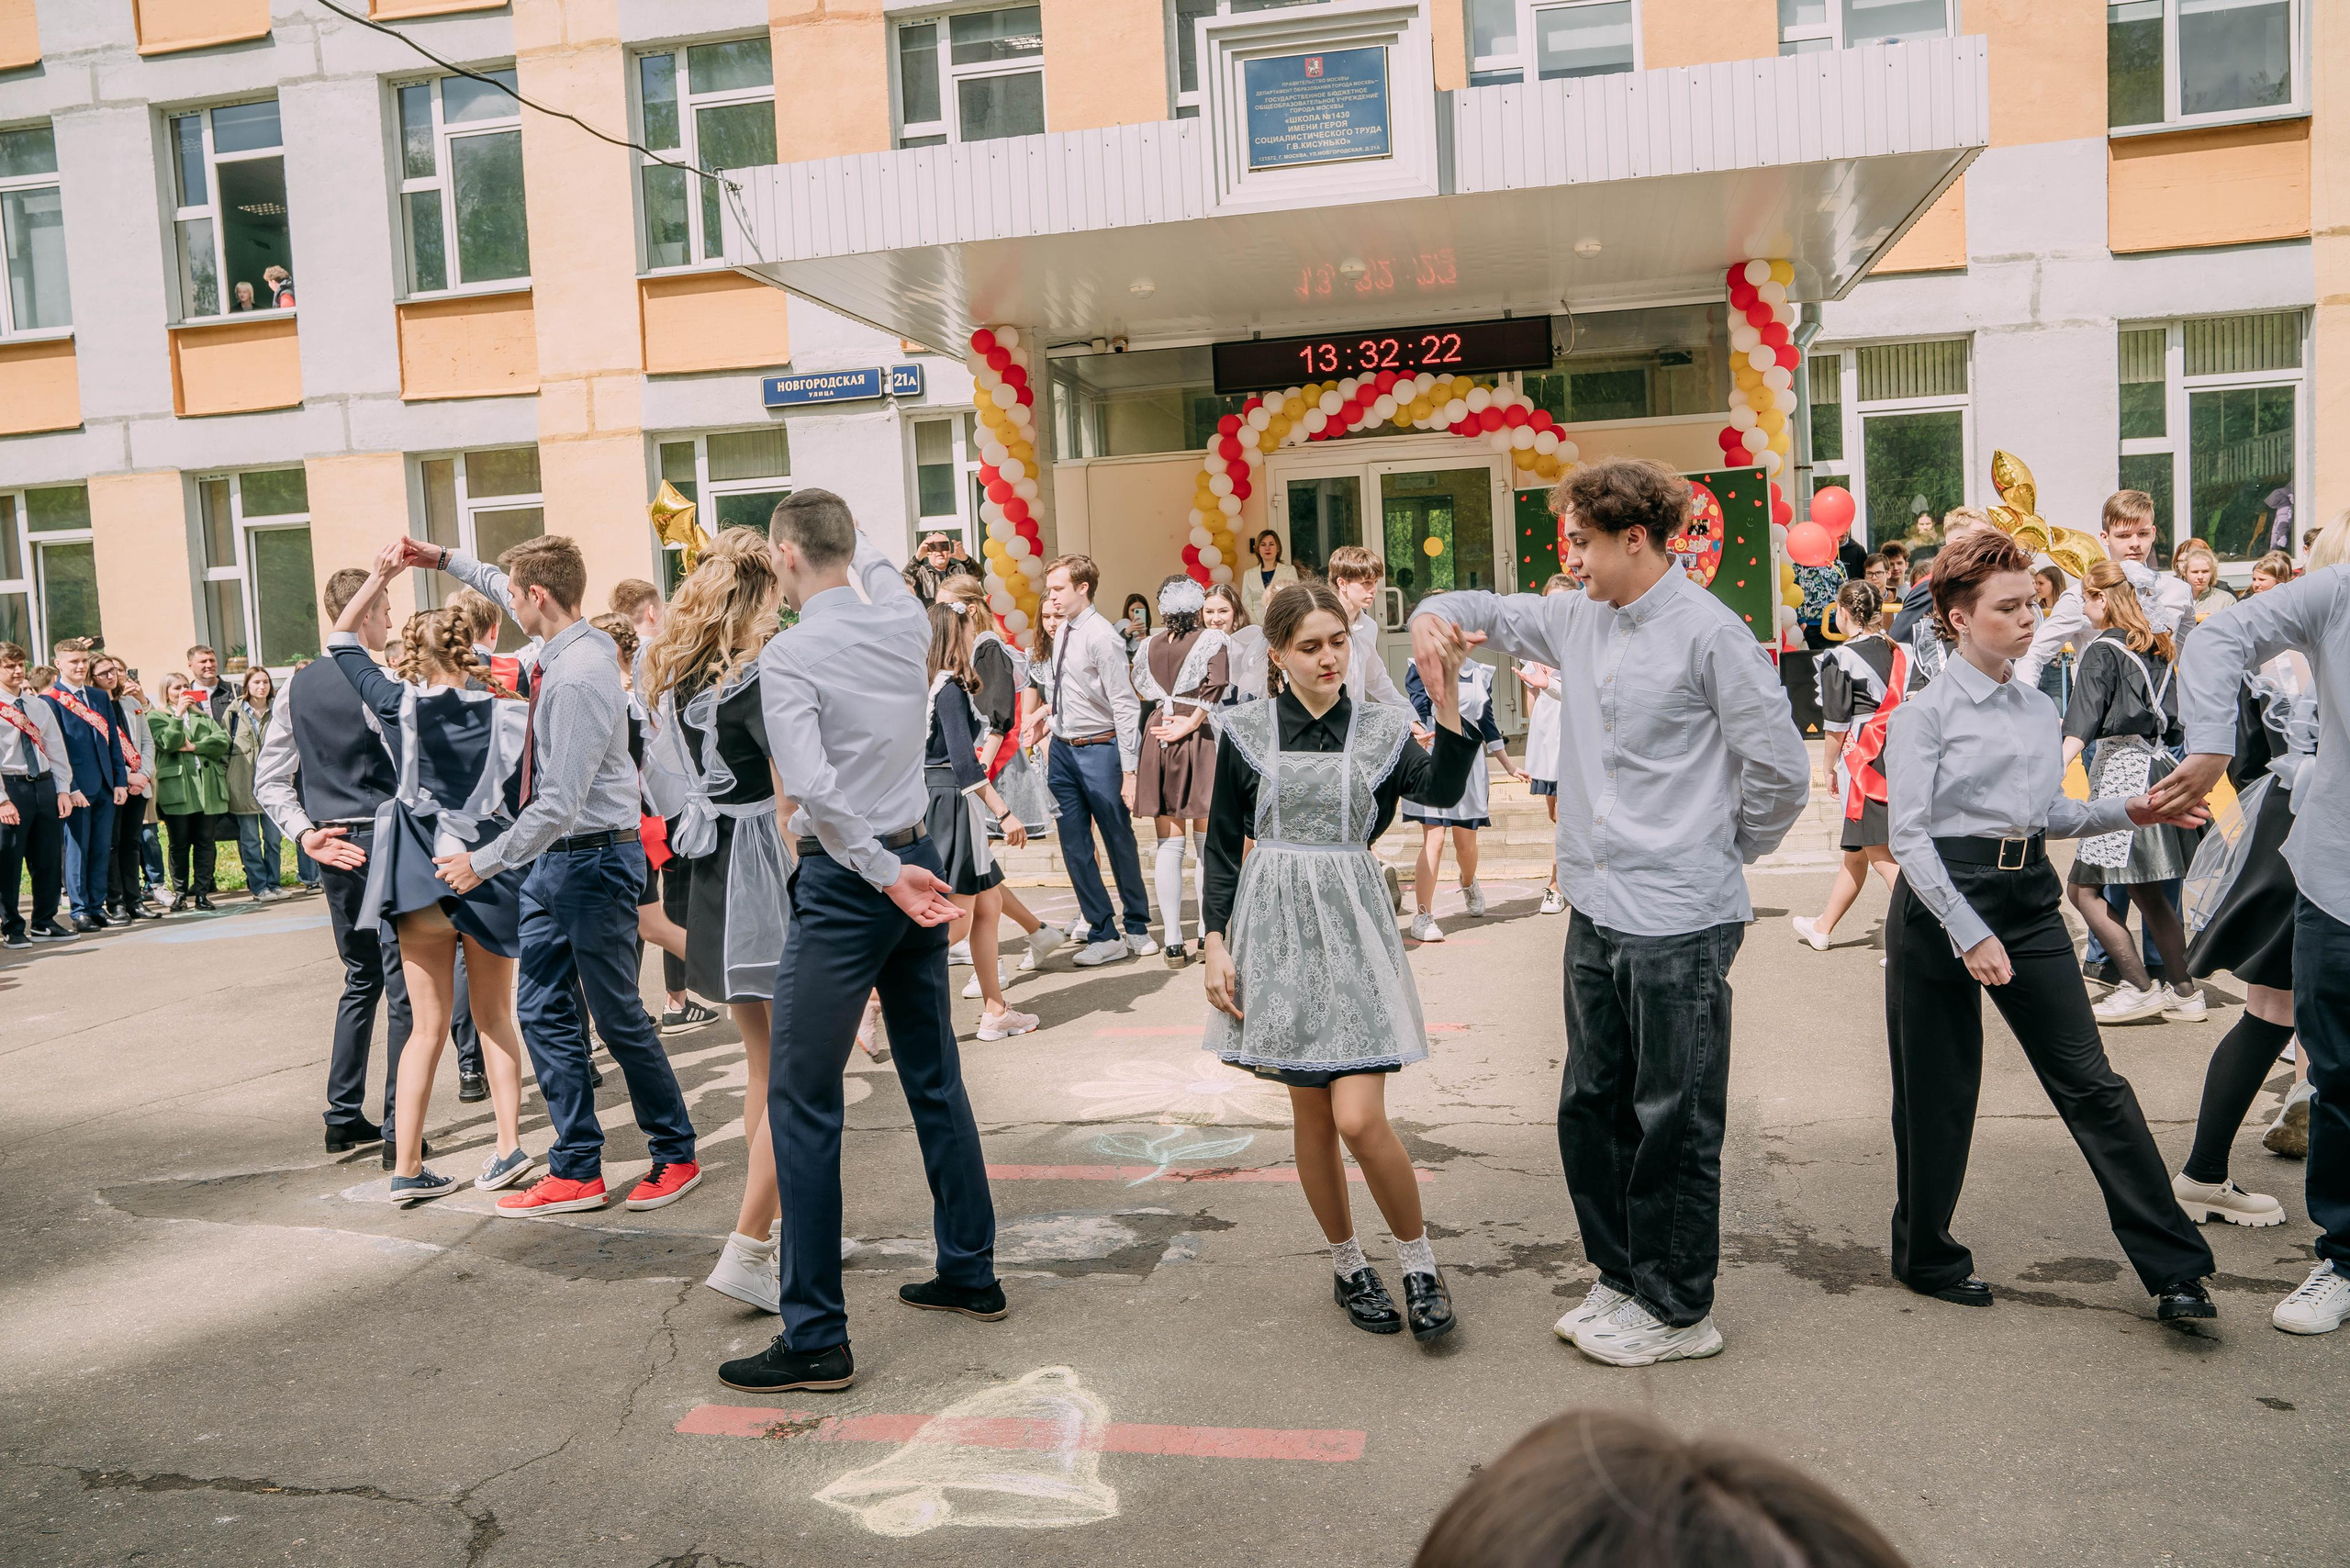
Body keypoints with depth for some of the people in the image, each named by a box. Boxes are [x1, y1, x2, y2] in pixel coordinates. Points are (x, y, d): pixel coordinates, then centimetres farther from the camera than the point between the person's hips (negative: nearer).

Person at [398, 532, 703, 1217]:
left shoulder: (577, 677, -24)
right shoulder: (581, 641, 5)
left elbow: (559, 804, -25)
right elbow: (505, 590, 31)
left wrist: (483, 861, -17)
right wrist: (446, 559, 32)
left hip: (593, 858, -10)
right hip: (554, 859, 10)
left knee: (619, 1016, 2)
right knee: (545, 1012, 10)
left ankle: (676, 1156, 19)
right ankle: (577, 1171, 18)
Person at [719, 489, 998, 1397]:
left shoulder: (788, 655, -13)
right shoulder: (907, 622, 4)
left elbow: (811, 789, -25)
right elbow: (879, 568, 30)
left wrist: (885, 874, -19)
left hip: (846, 880, -7)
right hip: (919, 862, 7)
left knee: (802, 1103, 0)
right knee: (935, 1079, 17)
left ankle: (816, 1339, 4)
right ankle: (970, 1274, 29)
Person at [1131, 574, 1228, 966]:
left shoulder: (1148, 646, 10)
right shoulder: (1211, 640, -3)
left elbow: (1140, 693, 11)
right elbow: (1216, 685, -16)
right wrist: (1190, 724, -10)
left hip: (1156, 738, 4)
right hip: (1200, 742, -3)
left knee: (1169, 847, 6)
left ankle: (1174, 943, 5)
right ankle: (1209, 933, 7)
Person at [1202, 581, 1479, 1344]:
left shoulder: (1381, 728, 2)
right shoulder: (1245, 732, 2)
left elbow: (1440, 790, -17)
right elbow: (1223, 844, 6)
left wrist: (1447, 702, -29)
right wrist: (1215, 943, 1)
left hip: (1352, 931, -1)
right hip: (1277, 932, 1)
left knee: (1360, 1119, -10)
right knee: (1312, 1114, 8)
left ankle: (1418, 1260, 14)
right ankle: (1346, 1264, 29)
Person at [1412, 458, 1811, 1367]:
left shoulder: (1709, 633, -12)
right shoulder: (1578, 620, 9)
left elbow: (1781, 772, -9)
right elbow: (1494, 614, 26)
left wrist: (1718, 853, 2)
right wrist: (1438, 612, 4)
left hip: (1678, 922, -8)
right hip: (1597, 911, 8)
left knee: (1673, 1121, 4)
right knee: (1592, 1108, 16)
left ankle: (1677, 1311, 20)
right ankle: (1623, 1280, 33)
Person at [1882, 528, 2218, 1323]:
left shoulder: (2040, 709, 12)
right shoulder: (1924, 712, -7)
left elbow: (2048, 814, 18)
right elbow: (1909, 837, -12)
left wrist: (2126, 810, 1)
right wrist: (1968, 932, -18)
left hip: (2028, 897, 5)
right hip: (1940, 900, -5)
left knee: (2090, 1079, 2)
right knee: (1939, 1092, 5)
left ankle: (2173, 1267, 8)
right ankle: (1927, 1257, 23)